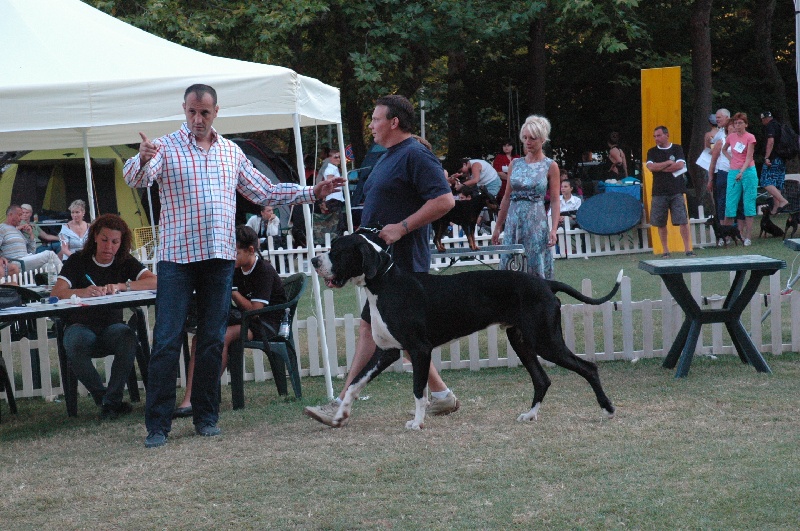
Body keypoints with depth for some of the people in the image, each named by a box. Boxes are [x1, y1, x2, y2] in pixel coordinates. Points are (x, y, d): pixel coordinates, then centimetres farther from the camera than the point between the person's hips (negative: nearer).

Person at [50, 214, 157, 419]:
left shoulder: (126, 263, 6)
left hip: (112, 327, 1)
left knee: (128, 337, -34)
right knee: (75, 346, -37)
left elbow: (155, 282, -11)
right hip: (81, 326, -1)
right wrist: (83, 292, -34)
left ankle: (112, 400, -24)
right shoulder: (78, 261, 2)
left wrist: (120, 286, -25)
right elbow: (56, 293, -13)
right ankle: (103, 398, -20)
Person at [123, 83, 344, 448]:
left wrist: (311, 193, 14)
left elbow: (262, 192, 21)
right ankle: (157, 425, -3)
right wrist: (142, 160, -41)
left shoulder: (231, 152, 15)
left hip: (220, 257, 4)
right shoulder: (165, 148, 0)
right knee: (166, 341, -6)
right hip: (177, 257, -4)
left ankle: (206, 417, 17)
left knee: (213, 341, 7)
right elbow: (135, 178, -18)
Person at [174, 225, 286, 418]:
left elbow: (255, 309, -20)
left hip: (266, 323, -8)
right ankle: (188, 399, -30)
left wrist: (232, 292, -14)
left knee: (222, 337, -33)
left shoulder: (264, 270, -14)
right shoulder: (238, 269, 10)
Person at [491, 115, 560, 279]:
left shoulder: (550, 166, 0)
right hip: (513, 221, 4)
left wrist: (554, 229, -14)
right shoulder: (515, 164, 11)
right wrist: (498, 227, 13)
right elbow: (507, 197, 15)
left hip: (536, 222, -4)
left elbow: (555, 201, -3)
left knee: (537, 268, -5)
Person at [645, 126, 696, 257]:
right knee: (660, 223, 3)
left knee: (683, 221, -6)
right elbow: (651, 166, -7)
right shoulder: (652, 152, 9)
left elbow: (680, 165, -8)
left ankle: (687, 249, -2)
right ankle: (665, 250, 12)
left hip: (676, 190, -1)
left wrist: (661, 168, -4)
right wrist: (669, 163, -7)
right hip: (659, 191, 2)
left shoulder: (677, 149, 6)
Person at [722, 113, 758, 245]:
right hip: (733, 172, 4)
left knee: (748, 205, -1)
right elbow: (723, 150, 27)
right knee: (730, 204, 1)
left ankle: (747, 237, 1)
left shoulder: (750, 137, -5)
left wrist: (742, 171, -21)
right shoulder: (731, 137, 8)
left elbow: (749, 157, -10)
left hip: (748, 171, -4)